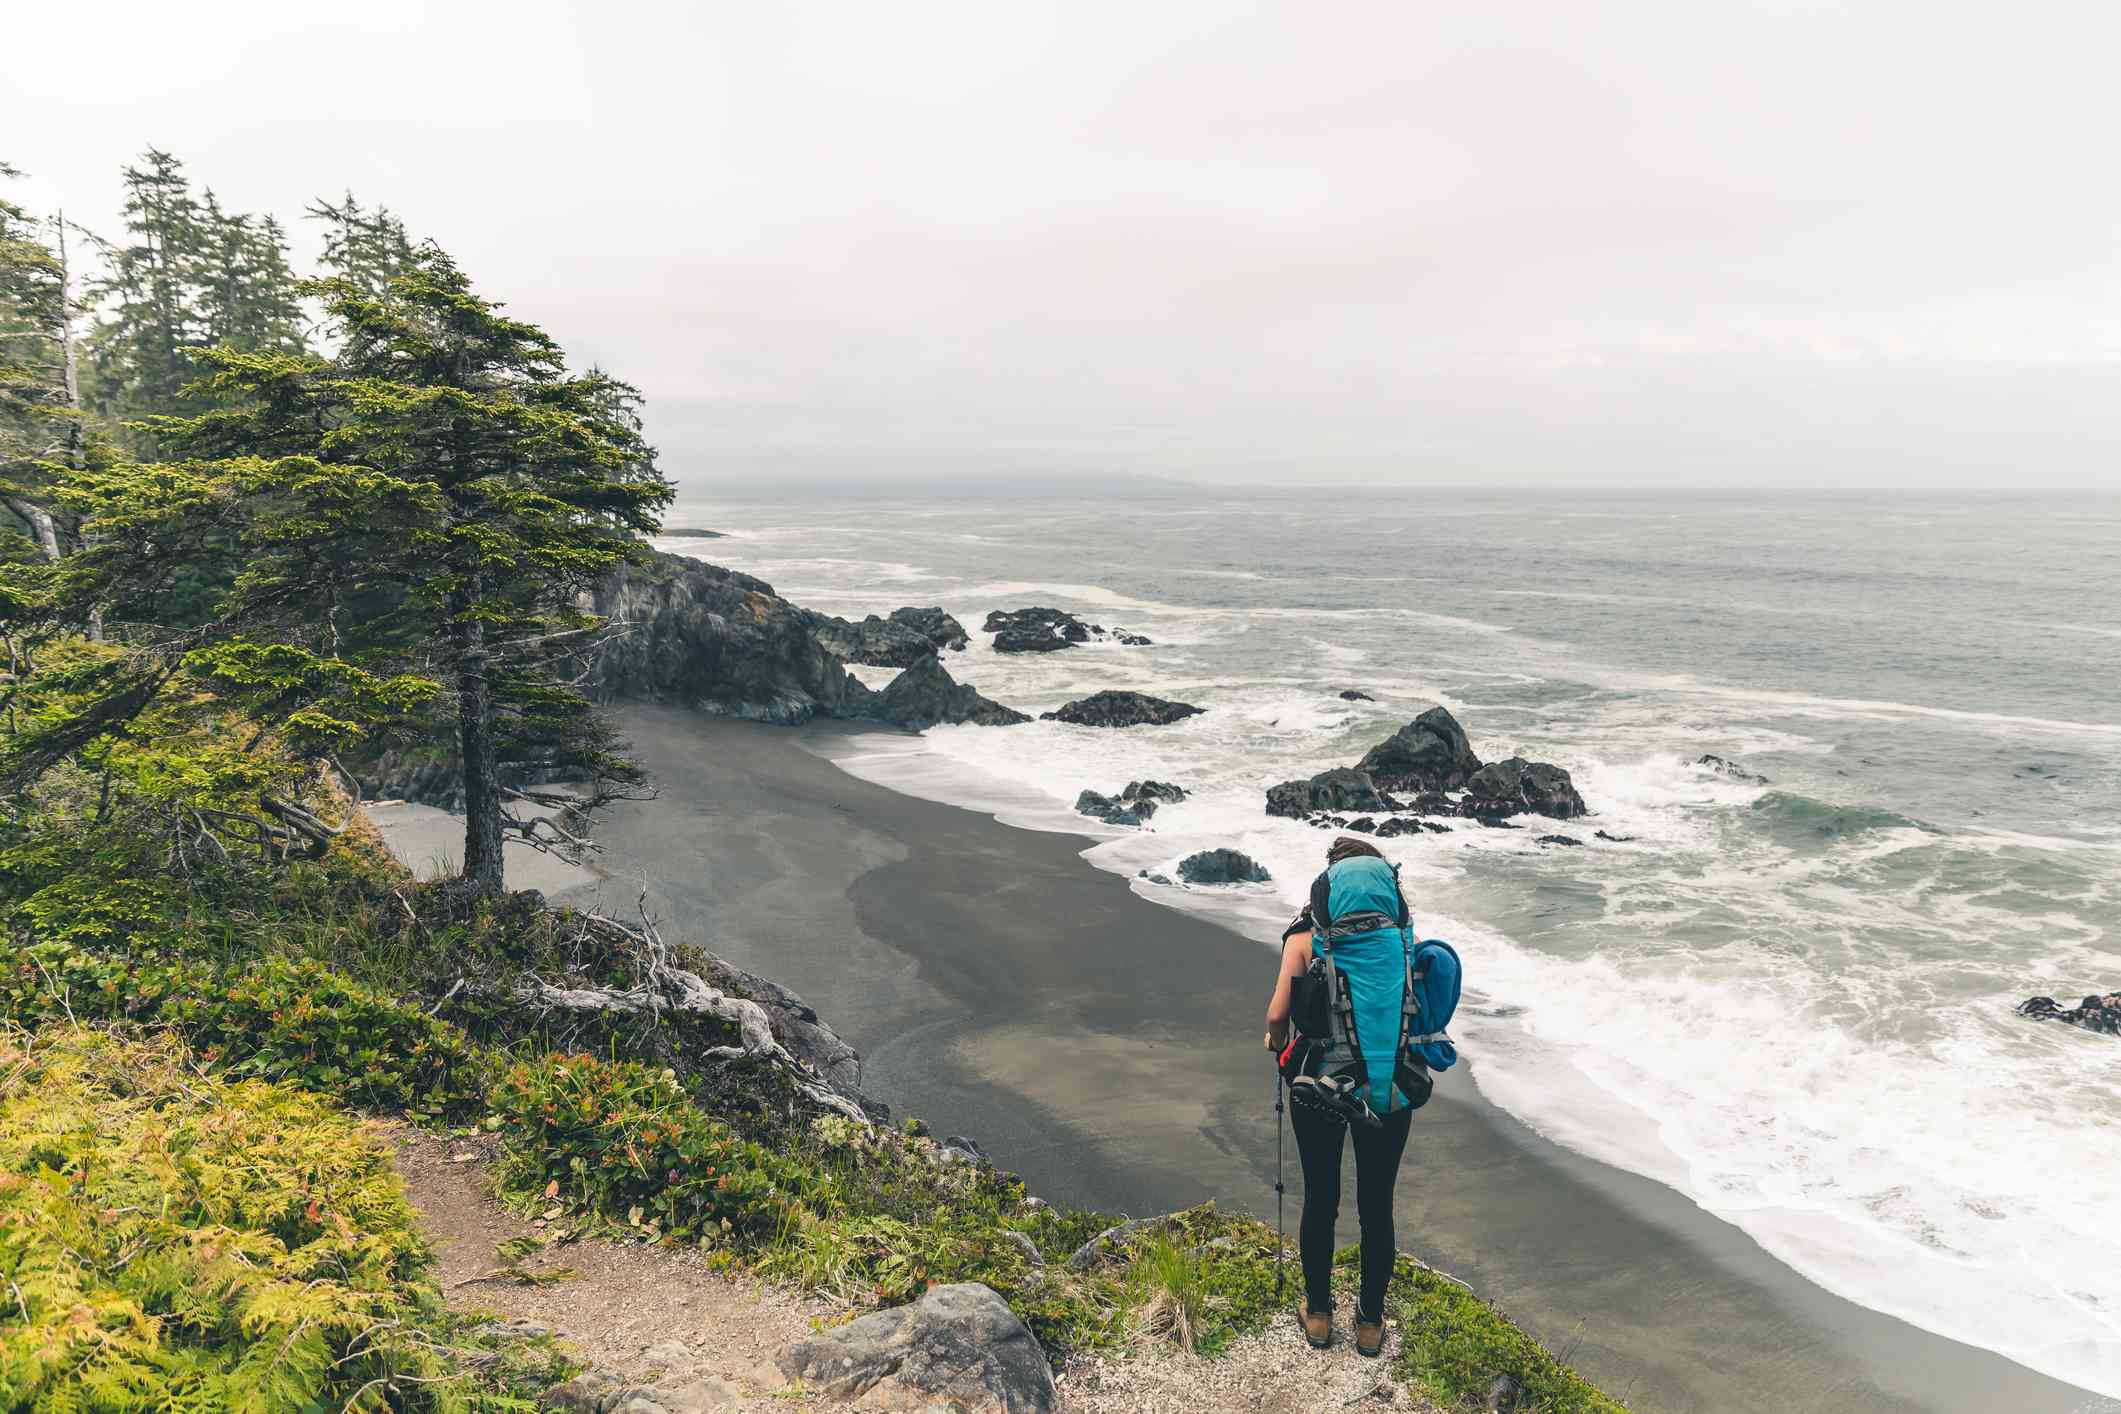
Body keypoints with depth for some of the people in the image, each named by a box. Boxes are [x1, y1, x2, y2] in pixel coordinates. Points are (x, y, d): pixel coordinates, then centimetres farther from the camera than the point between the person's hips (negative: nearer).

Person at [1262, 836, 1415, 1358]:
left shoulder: (1308, 938, -7)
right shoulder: (1401, 939, -2)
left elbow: (1277, 1016, -10)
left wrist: (1278, 1044, 12)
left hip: (1321, 1089, -1)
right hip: (1389, 1092, 1)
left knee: (1320, 1202, 15)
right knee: (1376, 1207, 15)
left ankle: (1318, 1314, 30)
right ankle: (1371, 1322, 29)